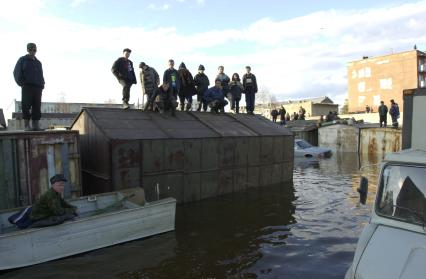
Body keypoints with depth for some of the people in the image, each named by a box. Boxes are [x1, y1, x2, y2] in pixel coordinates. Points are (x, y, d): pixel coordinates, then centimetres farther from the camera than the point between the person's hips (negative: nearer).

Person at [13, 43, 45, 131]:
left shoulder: (38, 62, 23)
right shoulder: (22, 60, 10)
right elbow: (16, 72, 4)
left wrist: (42, 85, 7)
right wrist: (21, 83, -9)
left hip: (37, 87, 4)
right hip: (27, 87, -4)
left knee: (37, 107, -1)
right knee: (26, 106, -8)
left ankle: (36, 125, -1)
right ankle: (26, 125, -8)